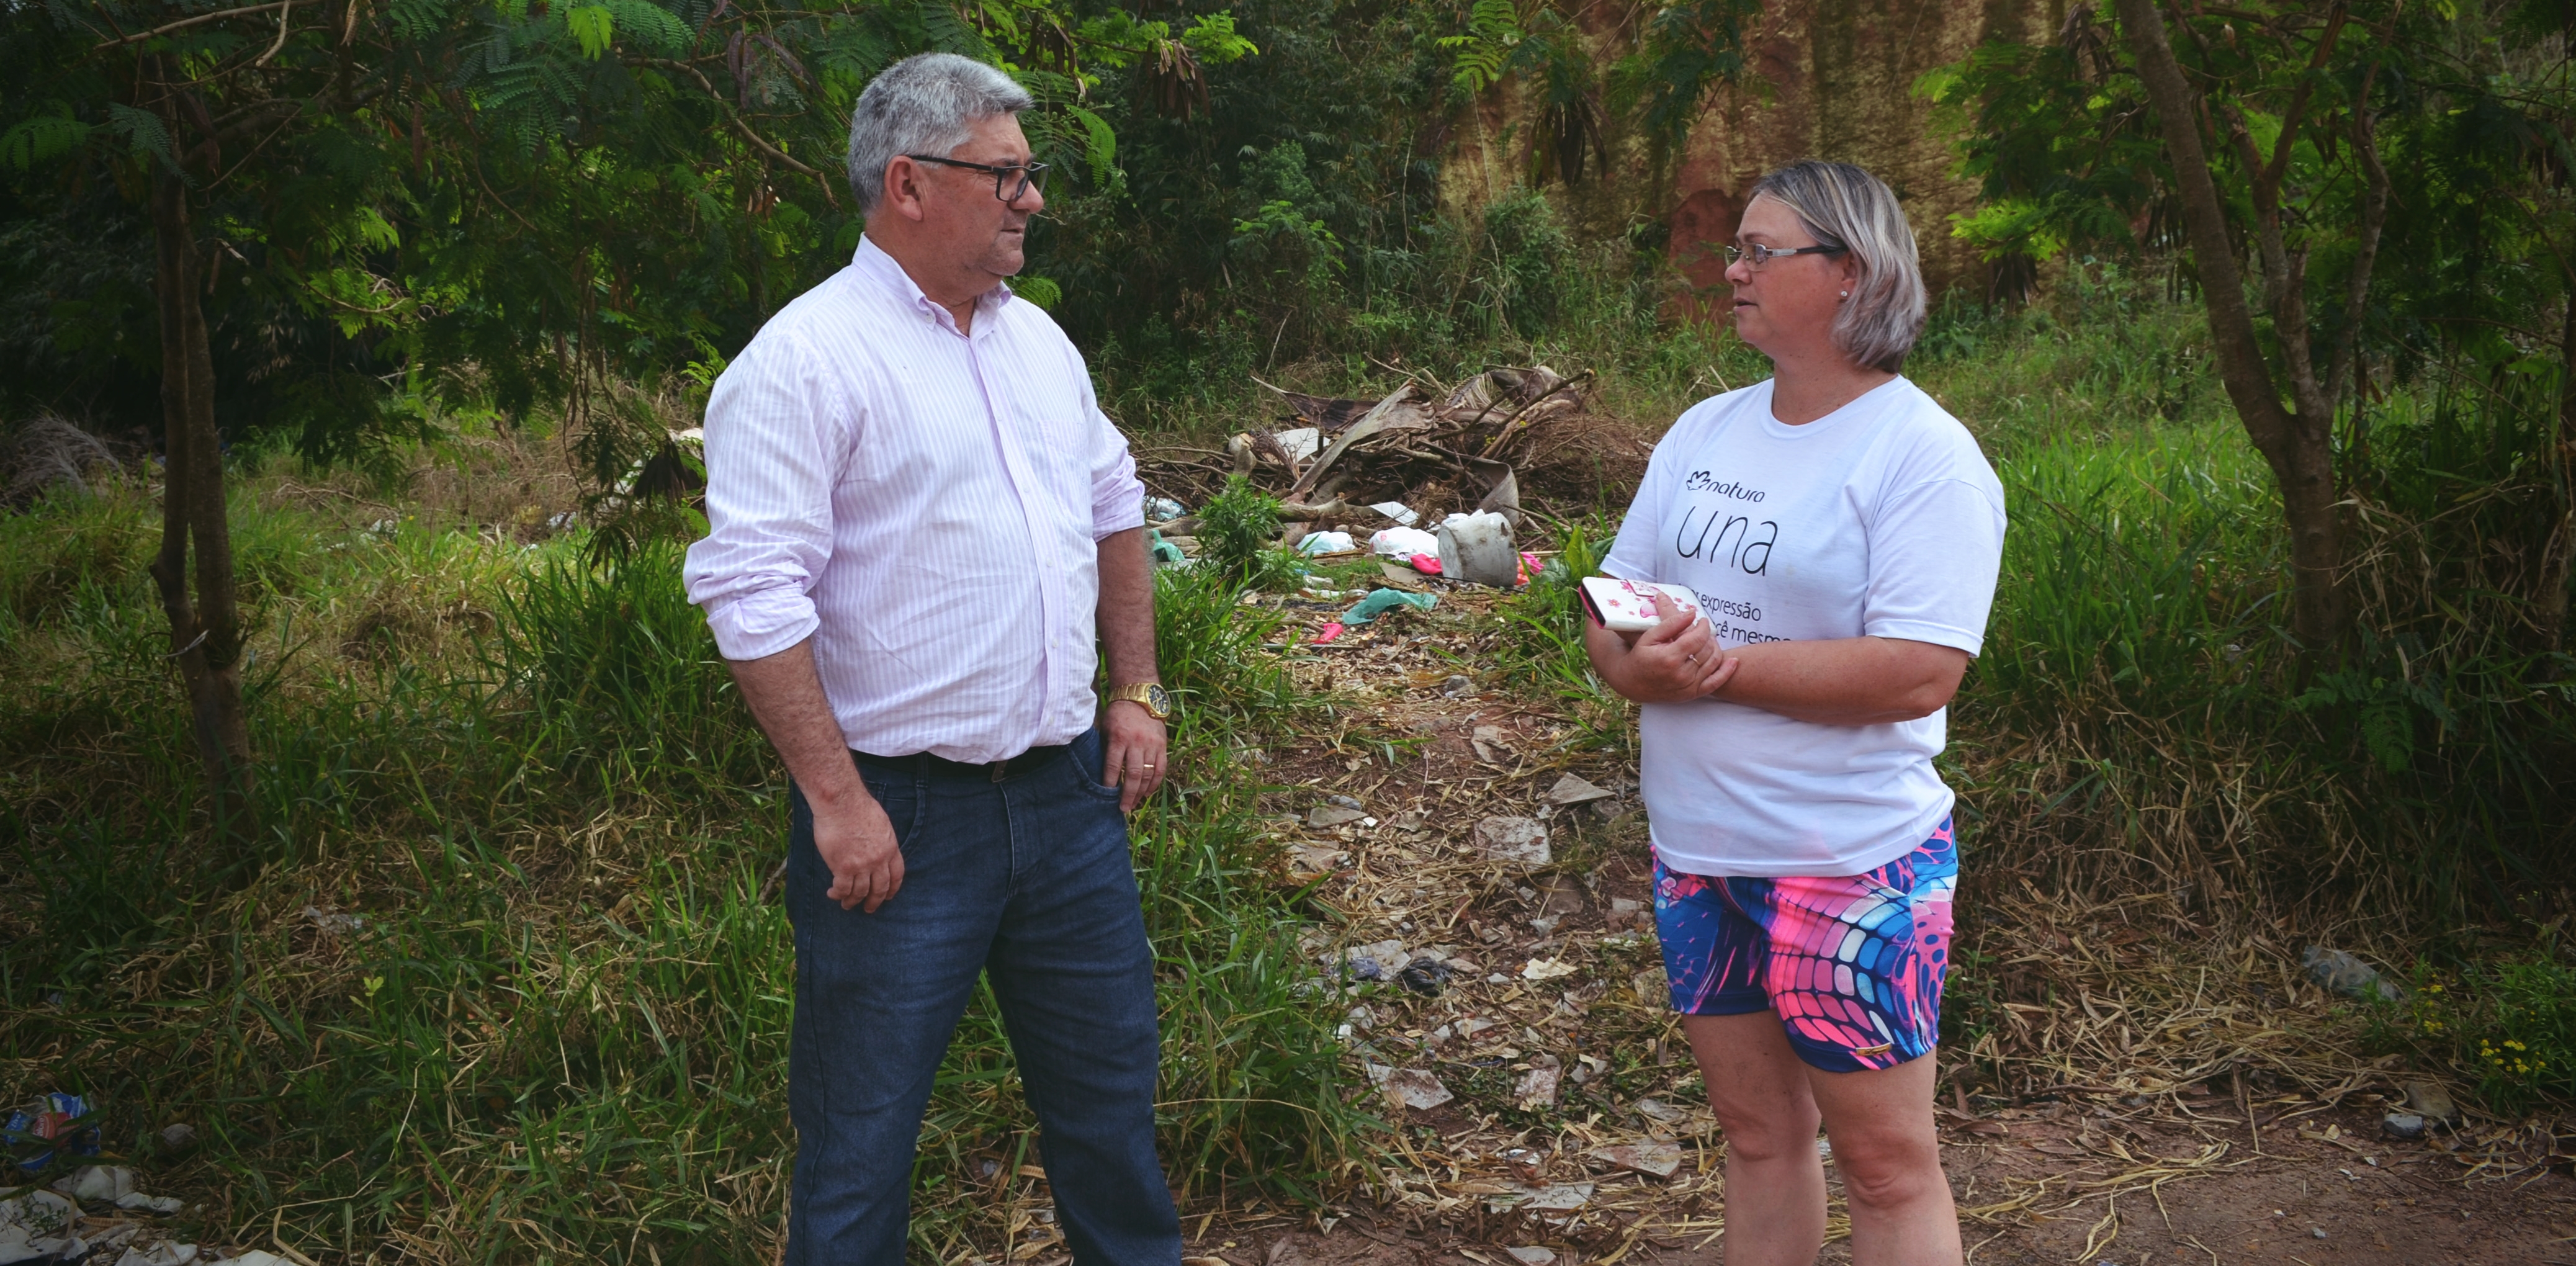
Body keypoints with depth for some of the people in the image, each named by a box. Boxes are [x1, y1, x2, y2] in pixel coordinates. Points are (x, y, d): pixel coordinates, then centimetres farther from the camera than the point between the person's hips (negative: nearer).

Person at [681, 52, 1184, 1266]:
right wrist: (837, 799, -20)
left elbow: (1114, 507, 22)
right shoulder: (807, 358, -13)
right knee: (861, 1135, 5)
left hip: (1066, 790, 7)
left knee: (1107, 1083, 18)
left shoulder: (1036, 339, 11)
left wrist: (1136, 693, 15)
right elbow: (754, 589, -18)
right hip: (902, 817, -7)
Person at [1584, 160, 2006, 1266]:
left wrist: (1718, 666, -21)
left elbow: (1920, 672, -23)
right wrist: (1636, 663, -14)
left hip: (1851, 865, -6)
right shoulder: (1705, 431, 9)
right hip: (1695, 848, 7)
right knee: (1757, 1131, 18)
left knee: (1884, 1161, 3)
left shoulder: (1924, 456, -14)